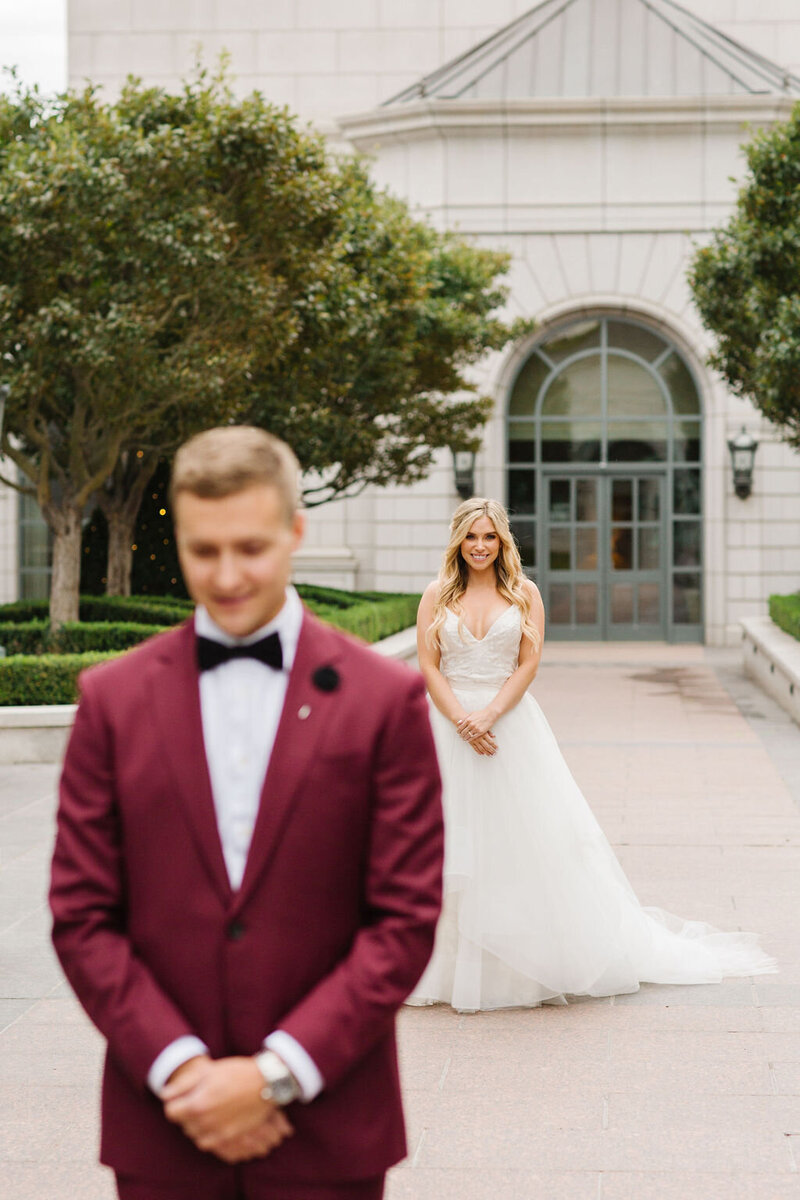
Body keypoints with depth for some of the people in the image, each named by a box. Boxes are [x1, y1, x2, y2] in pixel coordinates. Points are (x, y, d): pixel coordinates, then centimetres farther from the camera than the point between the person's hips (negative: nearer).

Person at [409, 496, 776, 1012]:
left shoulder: (524, 593, 5)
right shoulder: (437, 596, 5)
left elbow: (528, 664, -2)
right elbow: (429, 667, 0)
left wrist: (489, 714, -15)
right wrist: (462, 721, -13)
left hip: (512, 726, 0)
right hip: (450, 727, 0)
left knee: (530, 839, 1)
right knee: (454, 846, 1)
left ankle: (551, 957, 13)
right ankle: (452, 967, 8)